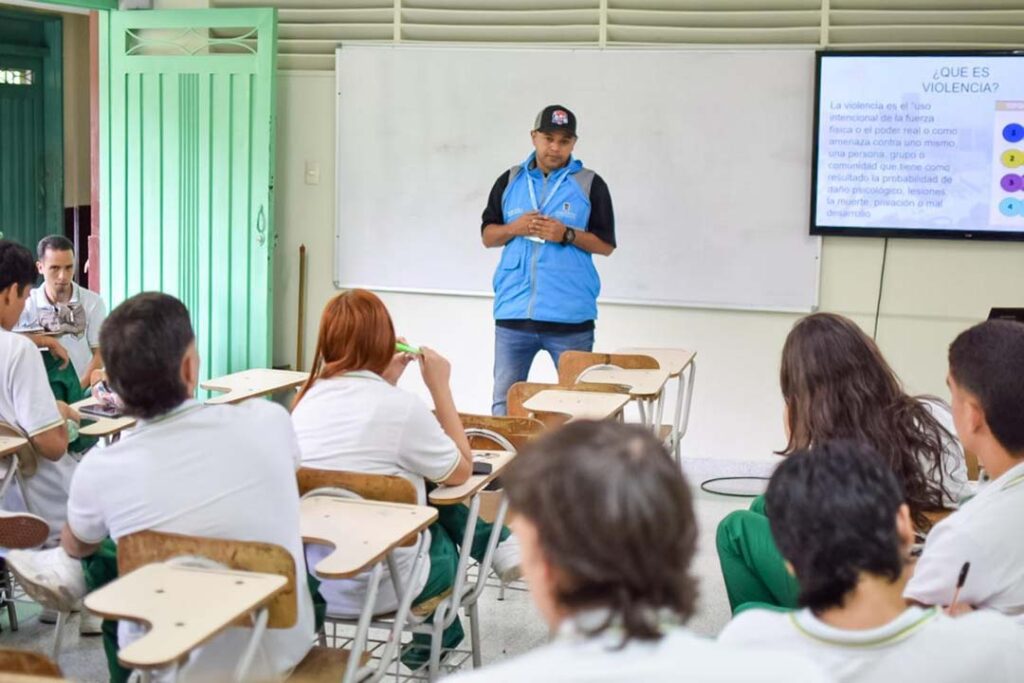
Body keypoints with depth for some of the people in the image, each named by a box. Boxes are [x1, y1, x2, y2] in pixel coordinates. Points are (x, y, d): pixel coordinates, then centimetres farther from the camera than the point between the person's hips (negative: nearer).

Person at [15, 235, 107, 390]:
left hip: (83, 390, 0)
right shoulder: (26, 303, 1)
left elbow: (100, 354, 0)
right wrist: (49, 342, -15)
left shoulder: (93, 302, 1)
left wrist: (78, 389, -12)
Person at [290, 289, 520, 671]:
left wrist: (385, 382, 15)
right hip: (380, 589, -6)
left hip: (307, 583, 6)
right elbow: (460, 471, -5)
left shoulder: (307, 401, -2)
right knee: (445, 533, 25)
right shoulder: (400, 406, -21)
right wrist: (440, 387, -1)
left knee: (421, 485, 26)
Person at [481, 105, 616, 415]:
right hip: (513, 312, 2)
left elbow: (606, 245, 2)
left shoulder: (590, 185, 2)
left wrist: (567, 235, -13)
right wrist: (514, 228, -7)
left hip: (570, 317, -2)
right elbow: (488, 235, 13)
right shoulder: (509, 181, 11)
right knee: (504, 401, 7)